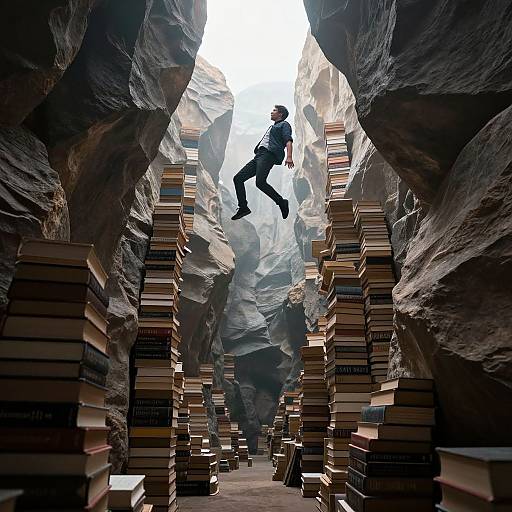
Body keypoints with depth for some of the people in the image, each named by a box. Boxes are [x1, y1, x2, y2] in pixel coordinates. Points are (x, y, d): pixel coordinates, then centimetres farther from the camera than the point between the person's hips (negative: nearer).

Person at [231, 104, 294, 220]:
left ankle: (282, 203, -17)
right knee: (238, 178, 1)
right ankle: (243, 208, 3)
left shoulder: (284, 124, 9)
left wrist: (289, 157, -25)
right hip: (258, 156, 9)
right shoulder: (272, 127, 35)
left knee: (260, 182, -30)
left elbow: (288, 140, -9)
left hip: (268, 155, -9)